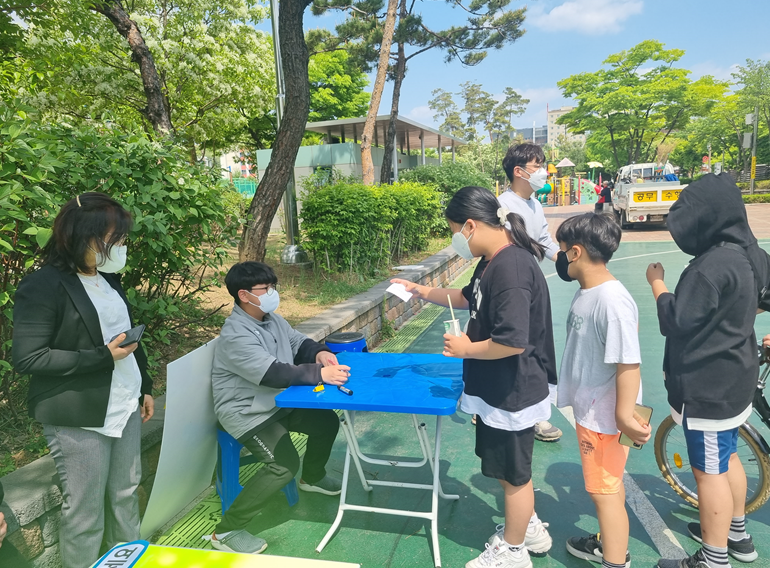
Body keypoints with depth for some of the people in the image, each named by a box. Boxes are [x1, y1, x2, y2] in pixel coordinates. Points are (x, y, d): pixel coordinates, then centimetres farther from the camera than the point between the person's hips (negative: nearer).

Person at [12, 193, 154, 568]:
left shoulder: (108, 278, 10)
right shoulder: (42, 286, -13)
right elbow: (26, 358, -17)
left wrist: (144, 386, 18)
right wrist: (103, 357, -19)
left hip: (125, 408, 7)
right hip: (80, 419, -6)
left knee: (126, 495, 14)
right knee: (85, 513, 6)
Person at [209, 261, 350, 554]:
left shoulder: (271, 318, 2)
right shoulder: (236, 334, -27)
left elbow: (299, 343, 8)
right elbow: (273, 373, -37)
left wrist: (319, 353, -15)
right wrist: (320, 374, -41)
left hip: (278, 402, 9)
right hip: (246, 413, -9)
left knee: (326, 422, 10)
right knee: (285, 464, -24)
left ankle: (313, 477, 38)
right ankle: (226, 531, -10)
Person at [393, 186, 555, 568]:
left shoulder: (511, 268, -29)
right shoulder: (493, 261, 3)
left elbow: (513, 342, -33)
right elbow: (470, 298, 21)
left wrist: (467, 349, -18)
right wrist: (425, 292, 13)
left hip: (512, 395, -9)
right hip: (498, 390, 9)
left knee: (512, 472, 12)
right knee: (509, 468, 26)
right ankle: (530, 529, 48)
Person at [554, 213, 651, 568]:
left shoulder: (613, 301, -27)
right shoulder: (585, 292, 2)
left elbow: (629, 364, -26)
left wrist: (624, 416, -23)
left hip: (605, 417, -9)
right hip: (588, 410, 9)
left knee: (605, 490, 6)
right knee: (606, 485, 24)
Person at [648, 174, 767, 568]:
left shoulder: (712, 265, -26)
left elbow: (676, 320, -22)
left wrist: (656, 282, -10)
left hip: (708, 387, -10)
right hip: (735, 379, 10)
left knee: (709, 471, 3)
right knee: (727, 458, 24)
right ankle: (736, 535, 42)